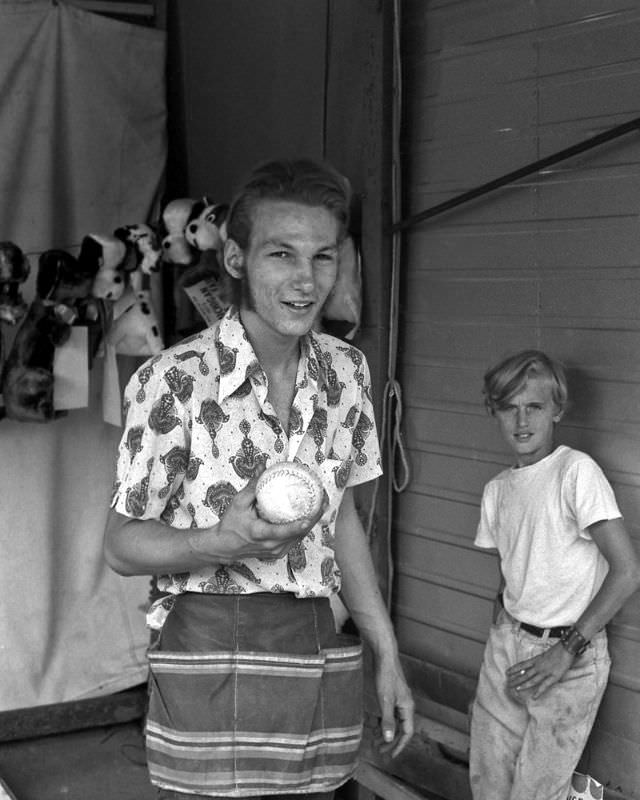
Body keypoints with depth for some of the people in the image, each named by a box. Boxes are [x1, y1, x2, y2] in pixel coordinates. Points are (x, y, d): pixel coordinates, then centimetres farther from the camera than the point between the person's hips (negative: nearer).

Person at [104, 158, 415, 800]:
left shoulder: (346, 371, 5)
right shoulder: (173, 379, -13)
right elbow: (121, 543, -7)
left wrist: (387, 656, 13)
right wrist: (223, 542, -26)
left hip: (322, 650, 5)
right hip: (210, 652, -5)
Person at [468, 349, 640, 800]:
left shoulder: (577, 471, -15)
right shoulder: (497, 489, 6)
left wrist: (568, 649, -17)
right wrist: (509, 631, 3)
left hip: (570, 659, -6)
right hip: (508, 645, 6)